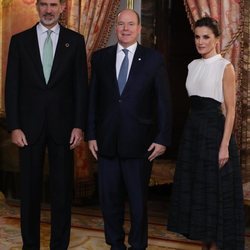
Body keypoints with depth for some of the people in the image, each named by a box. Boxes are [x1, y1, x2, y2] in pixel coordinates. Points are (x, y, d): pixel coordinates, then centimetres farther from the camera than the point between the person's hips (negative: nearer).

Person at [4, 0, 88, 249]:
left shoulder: (75, 41, 4)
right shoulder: (20, 40, 4)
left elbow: (81, 86, 2)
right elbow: (12, 87, 2)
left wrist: (79, 125, -5)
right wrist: (14, 126, -5)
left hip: (62, 125, 0)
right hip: (30, 125, 0)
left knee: (62, 188, 5)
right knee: (29, 188, 7)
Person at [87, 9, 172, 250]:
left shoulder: (154, 59, 0)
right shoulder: (100, 57, 6)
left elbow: (163, 102, -1)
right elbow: (93, 99, 7)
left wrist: (162, 138, -5)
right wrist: (91, 134, 3)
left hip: (139, 142, -2)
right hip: (107, 141, 2)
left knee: (138, 199, 8)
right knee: (109, 198, 10)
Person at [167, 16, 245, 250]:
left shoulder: (225, 67, -8)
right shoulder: (193, 65, 11)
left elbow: (230, 109, -11)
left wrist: (224, 145, -17)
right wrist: (192, 126, 13)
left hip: (214, 129, -7)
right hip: (193, 129, 7)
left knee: (215, 190, 1)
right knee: (196, 187, 11)